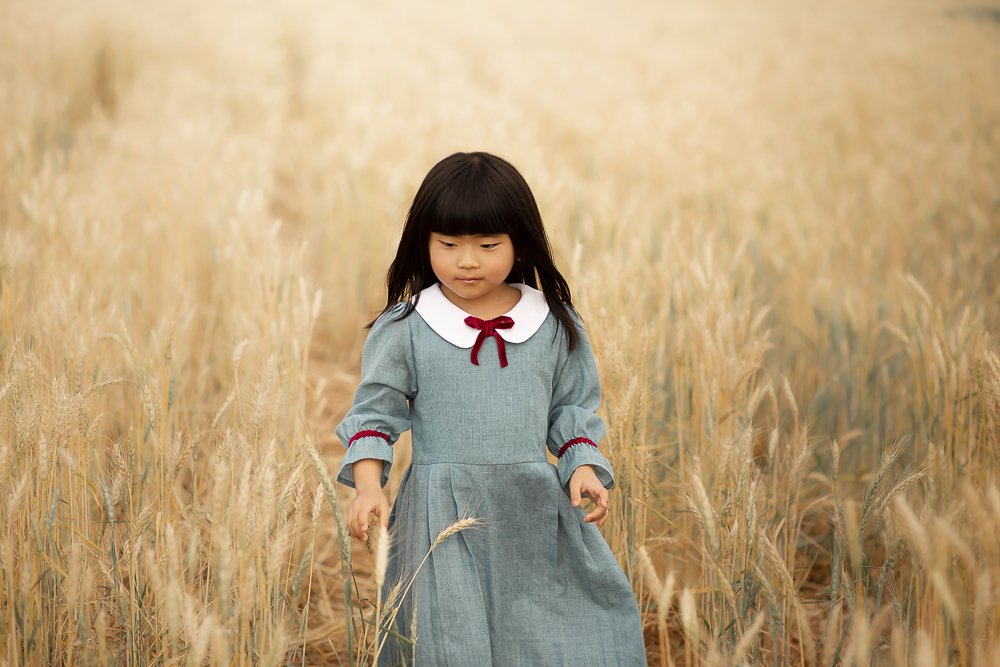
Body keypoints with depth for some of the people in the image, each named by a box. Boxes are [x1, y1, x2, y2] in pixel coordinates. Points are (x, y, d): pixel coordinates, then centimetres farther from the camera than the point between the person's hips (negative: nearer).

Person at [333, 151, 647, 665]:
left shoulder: (556, 326, 4)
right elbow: (373, 414, 1)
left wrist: (583, 467, -6)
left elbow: (573, 409, 11)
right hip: (443, 518, -2)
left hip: (537, 513, 2)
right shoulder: (402, 329, -2)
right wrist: (368, 485, -13)